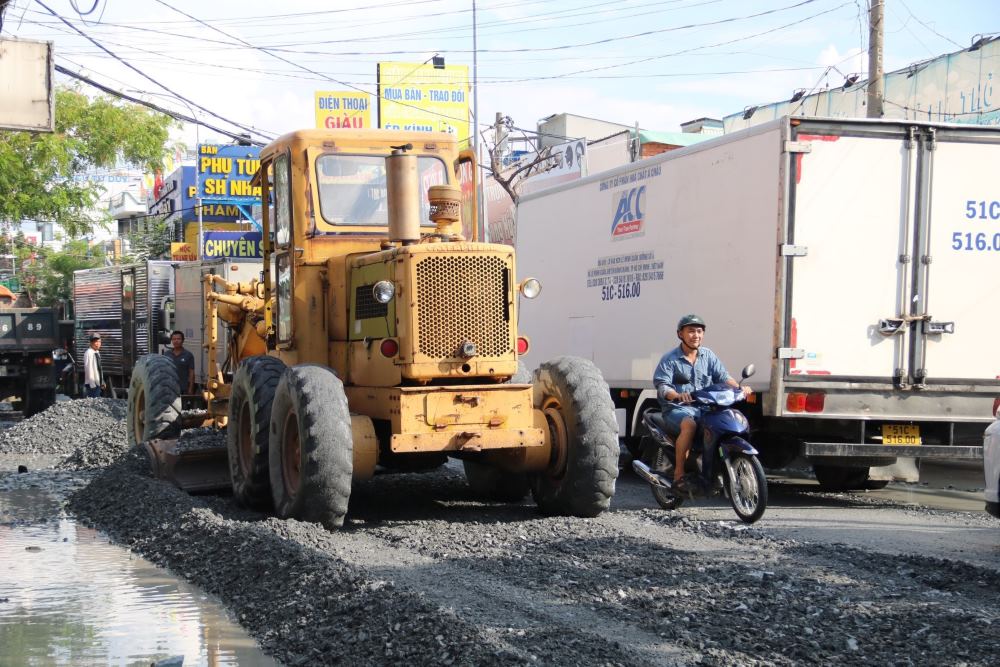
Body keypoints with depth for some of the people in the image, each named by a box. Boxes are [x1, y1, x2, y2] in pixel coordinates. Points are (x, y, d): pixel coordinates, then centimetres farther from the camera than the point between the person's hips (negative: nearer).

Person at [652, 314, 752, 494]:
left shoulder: (708, 356, 15)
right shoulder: (669, 359, 0)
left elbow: (723, 377, 6)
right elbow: (662, 386, -12)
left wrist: (739, 387, -15)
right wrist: (678, 395, -34)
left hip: (704, 408, 5)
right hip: (677, 409, -5)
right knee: (689, 425, -37)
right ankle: (679, 476, -30)